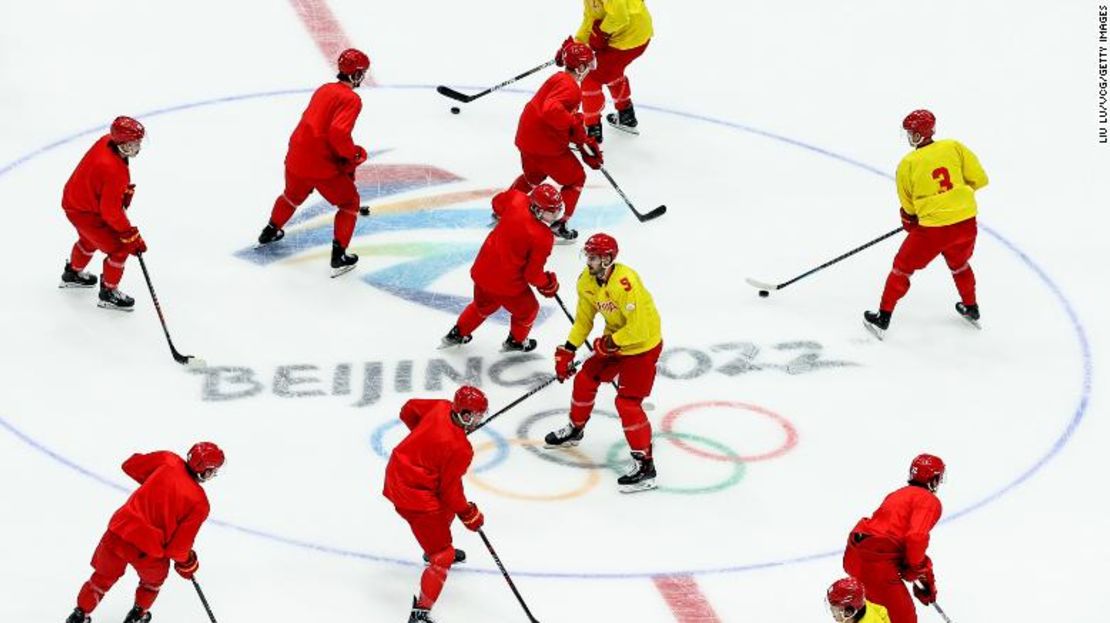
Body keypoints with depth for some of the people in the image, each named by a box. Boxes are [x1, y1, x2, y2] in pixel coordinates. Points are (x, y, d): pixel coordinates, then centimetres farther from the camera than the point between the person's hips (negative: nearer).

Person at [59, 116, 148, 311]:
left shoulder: (107, 141, -13)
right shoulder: (113, 171, -39)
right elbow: (111, 212, -31)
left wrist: (125, 191, 6)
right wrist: (132, 236, -22)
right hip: (84, 212, -10)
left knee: (91, 240, 34)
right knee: (120, 248, 0)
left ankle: (73, 273, 59)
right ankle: (108, 293, 18)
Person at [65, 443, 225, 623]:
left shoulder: (168, 461, -5)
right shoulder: (199, 503, -13)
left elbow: (130, 465, 10)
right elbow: (179, 545, -11)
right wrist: (187, 563, 10)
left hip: (118, 534, 3)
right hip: (148, 552, -3)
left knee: (104, 576, 30)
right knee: (154, 578, 34)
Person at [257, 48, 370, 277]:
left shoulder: (324, 89, 14)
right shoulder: (351, 99, -13)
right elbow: (339, 133, -26)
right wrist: (354, 155, -9)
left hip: (296, 158, 8)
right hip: (324, 166, -8)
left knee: (293, 195, 35)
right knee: (349, 203, 12)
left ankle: (270, 232, 54)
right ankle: (339, 257, 8)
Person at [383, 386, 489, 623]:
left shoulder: (442, 408, -7)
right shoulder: (459, 449, -27)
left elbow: (409, 410, 12)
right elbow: (451, 490, -18)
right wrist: (470, 515, -3)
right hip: (414, 495, -9)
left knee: (445, 510, 37)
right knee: (442, 556, -5)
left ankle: (439, 549, 64)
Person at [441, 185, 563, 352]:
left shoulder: (517, 199, -13)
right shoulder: (542, 238, -27)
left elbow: (497, 202, 12)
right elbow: (533, 274, -19)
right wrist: (549, 285, 0)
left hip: (483, 268, 6)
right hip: (507, 282, -6)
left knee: (484, 305, 36)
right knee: (527, 310, 26)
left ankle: (457, 333, 52)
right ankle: (516, 341, 49)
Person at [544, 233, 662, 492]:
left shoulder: (625, 283, -33)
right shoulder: (587, 281, -5)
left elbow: (638, 327, -32)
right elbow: (584, 319, 8)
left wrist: (610, 343, -19)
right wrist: (567, 351, 3)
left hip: (642, 346, -9)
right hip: (613, 342, 9)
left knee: (628, 402, -13)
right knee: (585, 380, 16)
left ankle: (645, 466, -9)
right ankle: (574, 429, 43)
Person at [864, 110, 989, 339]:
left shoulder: (907, 164, -5)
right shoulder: (954, 147, -1)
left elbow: (908, 205, 8)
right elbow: (979, 179, 3)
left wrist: (909, 221, 29)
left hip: (933, 228, -4)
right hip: (966, 223, 4)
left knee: (903, 267, 15)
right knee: (959, 264, 33)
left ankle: (883, 318, 18)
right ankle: (971, 309, 47)